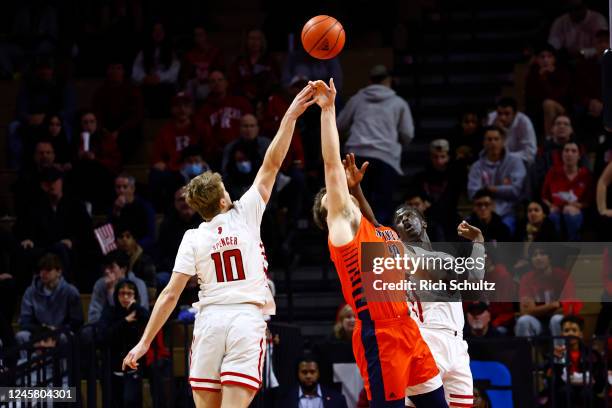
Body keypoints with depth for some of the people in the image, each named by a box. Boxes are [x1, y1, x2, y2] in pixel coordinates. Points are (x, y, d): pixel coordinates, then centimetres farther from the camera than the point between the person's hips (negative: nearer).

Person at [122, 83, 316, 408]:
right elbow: (272, 164, 6)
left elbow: (170, 294, 0)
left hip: (209, 320, 1)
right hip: (247, 319, -1)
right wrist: (290, 115, 11)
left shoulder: (193, 239, 4)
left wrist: (145, 342, 3)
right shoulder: (245, 215, 3)